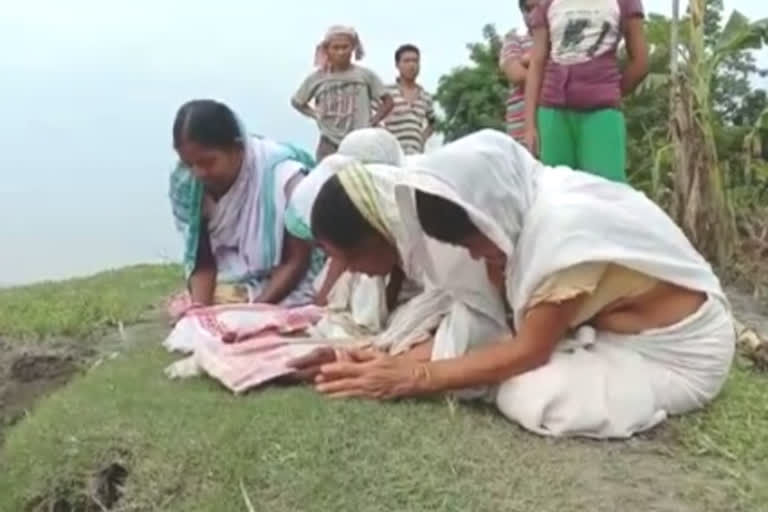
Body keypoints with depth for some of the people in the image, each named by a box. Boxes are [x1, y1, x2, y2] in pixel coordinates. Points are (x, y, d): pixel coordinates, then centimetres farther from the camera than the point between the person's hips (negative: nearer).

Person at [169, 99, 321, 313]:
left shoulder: (283, 176, -22)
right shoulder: (187, 183, -10)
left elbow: (296, 261, -14)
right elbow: (203, 261, -2)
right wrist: (199, 307, -19)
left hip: (285, 293, -4)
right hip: (225, 288, 4)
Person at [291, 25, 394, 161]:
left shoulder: (365, 75, 2)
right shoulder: (316, 78, 5)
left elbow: (387, 101, 10)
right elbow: (297, 102, 19)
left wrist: (373, 122, -1)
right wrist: (315, 114, 5)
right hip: (329, 145, 1)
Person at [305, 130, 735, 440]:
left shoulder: (564, 224, -31)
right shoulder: (535, 201, -5)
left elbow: (529, 351, -24)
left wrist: (415, 378, -22)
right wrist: (410, 352, -12)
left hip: (677, 356, -8)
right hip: (629, 329, 9)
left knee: (528, 397, -26)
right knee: (494, 352, -2)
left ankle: (657, 395, -3)